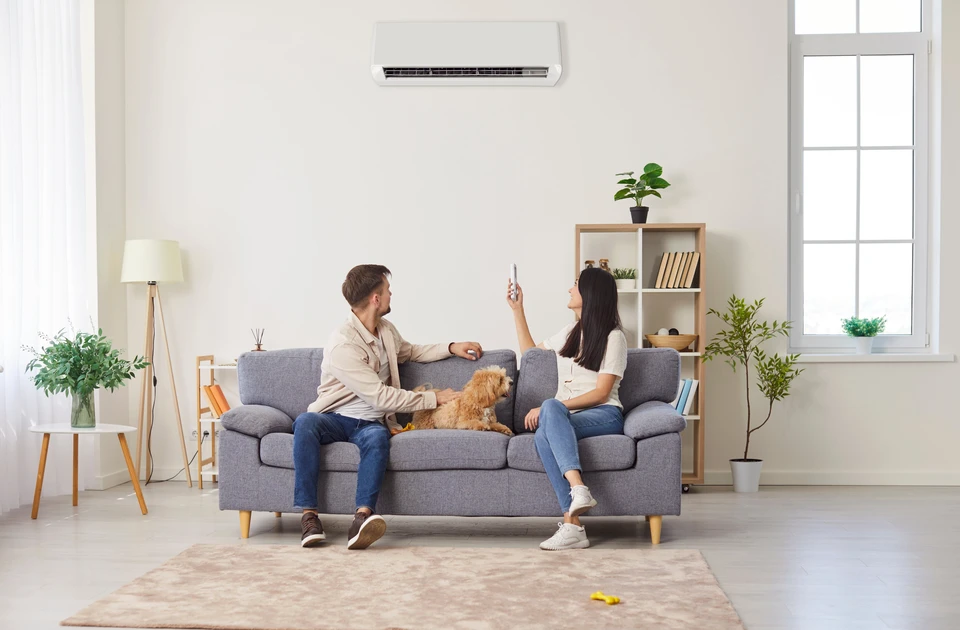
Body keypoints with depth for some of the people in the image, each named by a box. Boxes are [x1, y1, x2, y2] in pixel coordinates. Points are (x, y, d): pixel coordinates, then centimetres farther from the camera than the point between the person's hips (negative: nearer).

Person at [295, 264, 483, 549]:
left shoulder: (386, 330, 11)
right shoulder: (343, 344, -18)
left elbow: (410, 352, 35)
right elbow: (381, 396, -19)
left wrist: (450, 348, 20)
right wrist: (433, 398, -12)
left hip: (370, 422, 5)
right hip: (335, 418, -4)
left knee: (378, 437, -33)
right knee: (305, 422, -38)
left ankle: (362, 518, -51)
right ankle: (309, 515, -38)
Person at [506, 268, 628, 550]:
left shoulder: (613, 337, 1)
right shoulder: (569, 334, 24)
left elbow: (601, 393, -8)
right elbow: (530, 352, 40)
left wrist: (550, 408, -17)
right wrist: (517, 309, 33)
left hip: (602, 415, -5)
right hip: (564, 417, 5)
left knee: (551, 408, -39)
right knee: (543, 435, -34)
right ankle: (572, 527, -47)